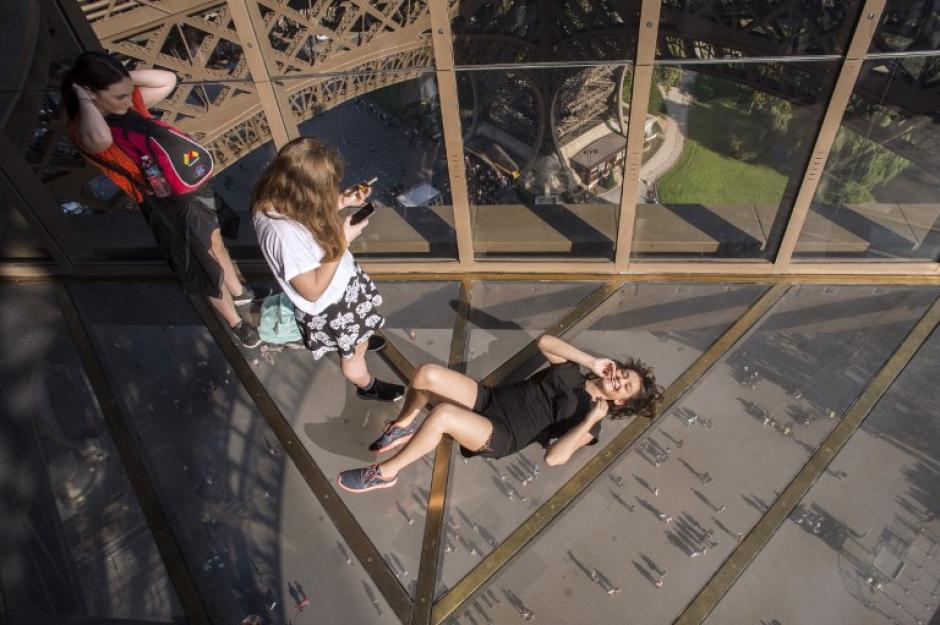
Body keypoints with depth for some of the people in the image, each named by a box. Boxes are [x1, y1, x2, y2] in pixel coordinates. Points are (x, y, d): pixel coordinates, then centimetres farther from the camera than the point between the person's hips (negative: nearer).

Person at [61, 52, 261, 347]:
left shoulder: (130, 104, -3)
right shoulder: (84, 129, -23)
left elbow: (168, 80, 3)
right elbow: (100, 140, -47)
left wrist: (125, 78, -8)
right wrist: (82, 97, -30)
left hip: (192, 185, 7)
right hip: (166, 206, -7)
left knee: (216, 246, 29)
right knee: (207, 270, 11)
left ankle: (239, 292, 55)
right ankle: (235, 323, 35)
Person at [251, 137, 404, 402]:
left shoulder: (277, 198, -20)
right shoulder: (284, 235, -44)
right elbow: (313, 291, -31)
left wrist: (342, 201, -9)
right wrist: (343, 241, -29)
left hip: (342, 281, 7)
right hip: (330, 304, -7)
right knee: (353, 352, 23)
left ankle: (361, 339, 70)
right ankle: (367, 386, 52)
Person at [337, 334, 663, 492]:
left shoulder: (590, 422, -4)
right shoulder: (573, 369, 13)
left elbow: (554, 457, -19)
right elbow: (544, 341, 3)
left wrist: (591, 418, -19)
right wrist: (592, 361, 1)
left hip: (500, 437, -6)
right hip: (488, 398, 6)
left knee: (442, 415, -36)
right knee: (426, 374, -18)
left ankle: (385, 473, -14)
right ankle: (402, 428, 9)